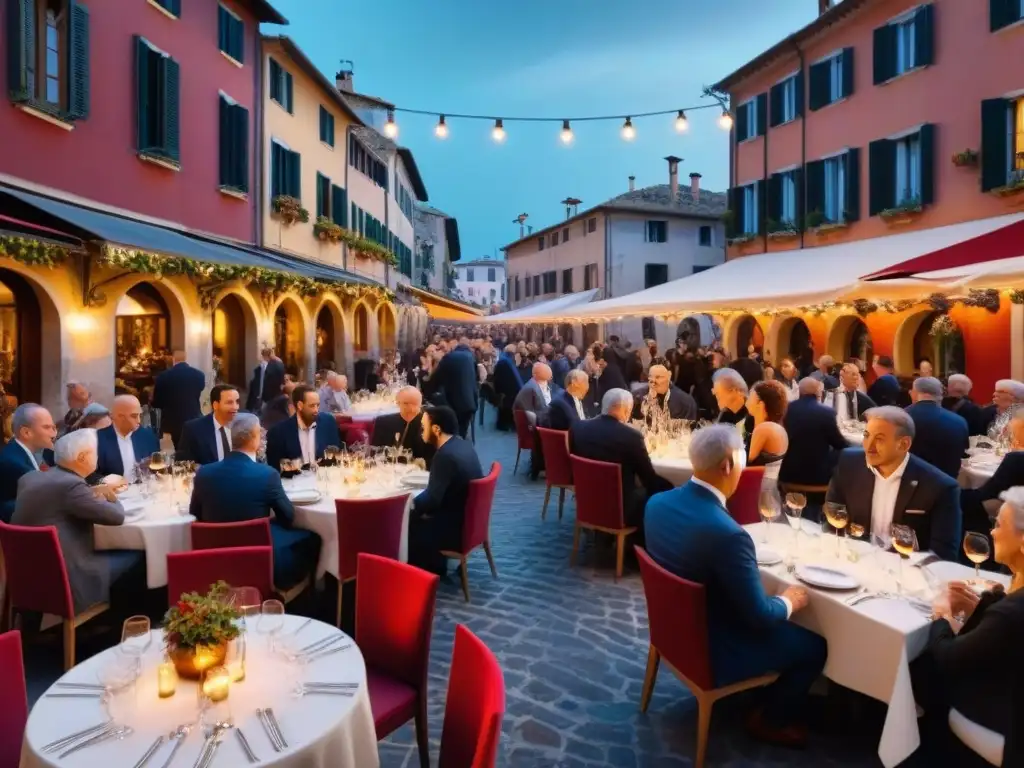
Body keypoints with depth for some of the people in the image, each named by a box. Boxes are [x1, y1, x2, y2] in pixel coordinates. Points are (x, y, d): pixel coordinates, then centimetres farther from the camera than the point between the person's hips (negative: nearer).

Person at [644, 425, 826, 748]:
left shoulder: (658, 502, -11)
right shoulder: (727, 533, -35)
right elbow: (759, 615, -23)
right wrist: (789, 601, -2)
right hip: (712, 648, -7)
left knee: (777, 617, 28)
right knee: (814, 646, 12)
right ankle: (770, 718, 30)